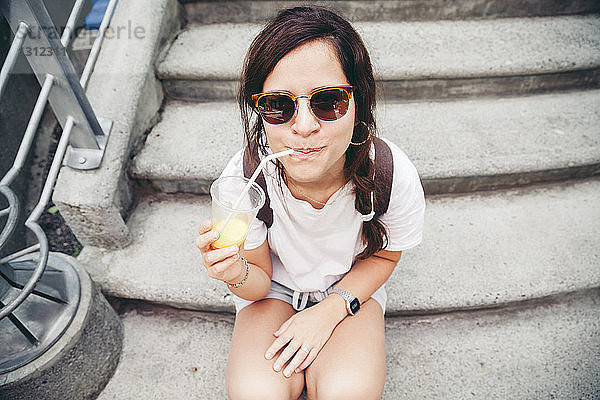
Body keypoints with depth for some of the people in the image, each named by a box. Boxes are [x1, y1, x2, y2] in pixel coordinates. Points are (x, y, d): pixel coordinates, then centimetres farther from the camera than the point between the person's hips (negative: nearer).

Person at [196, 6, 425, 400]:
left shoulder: (396, 176, -27)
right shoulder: (242, 179, -28)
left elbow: (383, 255, -6)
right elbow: (259, 280, -12)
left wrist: (330, 311, -19)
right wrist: (240, 276, -37)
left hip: (353, 285, 1)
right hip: (275, 286, 0)